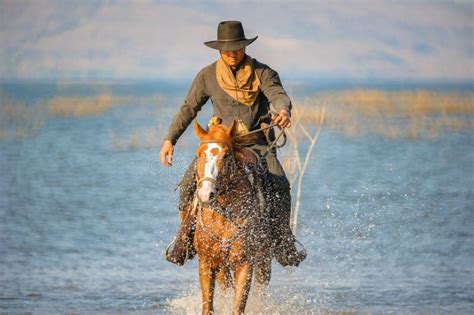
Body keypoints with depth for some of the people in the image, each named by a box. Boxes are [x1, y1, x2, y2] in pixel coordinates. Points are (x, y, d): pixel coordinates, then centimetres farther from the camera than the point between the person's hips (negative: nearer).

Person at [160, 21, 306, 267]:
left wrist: (283, 110, -42)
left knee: (279, 185, -24)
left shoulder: (263, 73, -1)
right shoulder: (207, 76, 4)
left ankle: (283, 244, -11)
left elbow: (278, 94, -17)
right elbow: (189, 108, 8)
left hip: (257, 141, -2)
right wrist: (170, 139, 1)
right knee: (189, 181, -16)